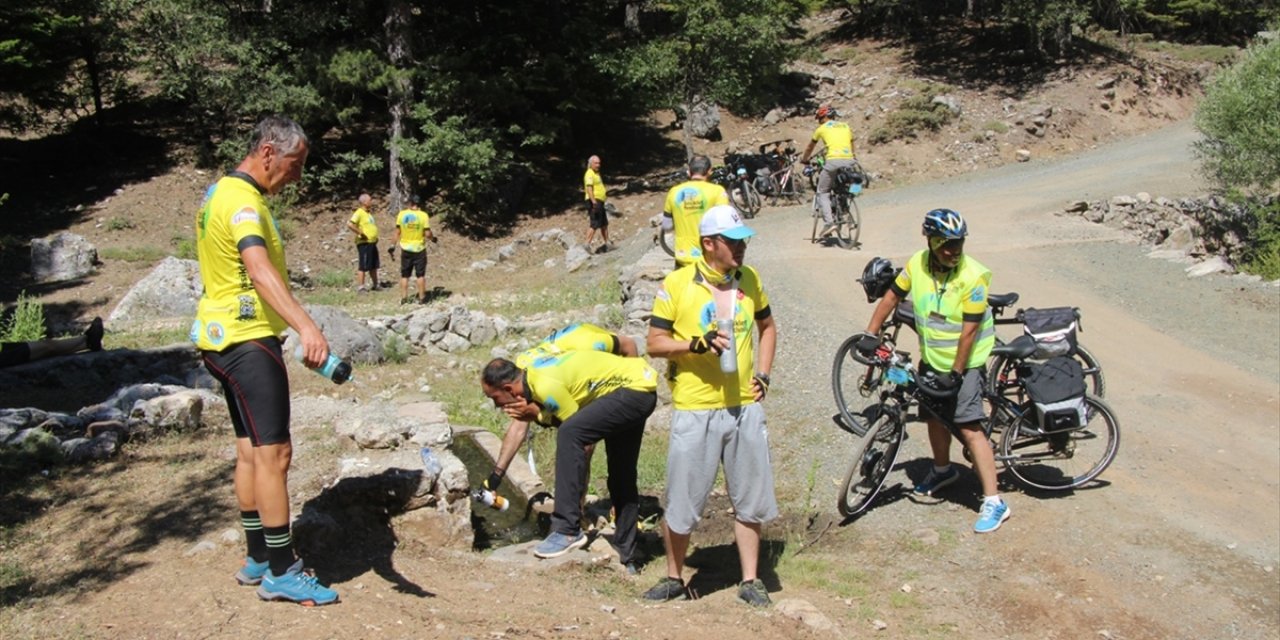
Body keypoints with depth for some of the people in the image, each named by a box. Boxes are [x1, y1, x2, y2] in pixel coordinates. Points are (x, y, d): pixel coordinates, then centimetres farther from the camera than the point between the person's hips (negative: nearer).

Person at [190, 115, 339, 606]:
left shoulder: (222, 193, 15)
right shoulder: (242, 201, -19)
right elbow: (260, 270, -37)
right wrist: (306, 326, -50)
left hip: (227, 338, 11)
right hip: (248, 340, -11)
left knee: (251, 451, 15)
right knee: (273, 453, -8)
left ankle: (259, 559, 23)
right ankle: (280, 573, -3)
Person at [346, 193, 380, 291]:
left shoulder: (367, 213, 15)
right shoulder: (359, 213, -14)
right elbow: (350, 224, -27)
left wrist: (375, 236, 16)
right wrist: (360, 233, -23)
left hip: (372, 243, 9)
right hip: (364, 243, -9)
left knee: (373, 266, 17)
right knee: (363, 266, -5)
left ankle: (374, 285, 28)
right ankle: (360, 287, 0)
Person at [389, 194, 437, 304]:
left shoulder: (402, 214, -5)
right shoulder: (423, 215, -11)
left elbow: (397, 232, -2)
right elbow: (427, 234, -12)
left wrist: (393, 246, 7)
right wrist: (433, 238, 9)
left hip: (406, 249, 2)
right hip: (419, 249, -2)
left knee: (404, 275, 10)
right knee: (420, 275, 7)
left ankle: (404, 298, 10)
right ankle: (422, 298, 10)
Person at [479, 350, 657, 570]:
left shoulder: (545, 385, -27)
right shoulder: (527, 376, 2)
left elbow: (574, 424, -16)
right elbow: (518, 427, 14)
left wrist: (537, 415, -12)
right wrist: (497, 474, 18)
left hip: (635, 388, -10)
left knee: (569, 434, -24)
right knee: (621, 474, 15)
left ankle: (568, 530, -21)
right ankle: (627, 557, 27)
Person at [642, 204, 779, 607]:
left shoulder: (750, 280, 5)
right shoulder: (677, 284, -8)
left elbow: (767, 327, 20)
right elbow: (655, 343, -4)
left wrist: (763, 373, 9)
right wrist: (696, 343, -21)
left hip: (745, 407, 4)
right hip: (695, 409, -4)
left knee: (750, 499, 10)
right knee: (682, 501, 4)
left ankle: (751, 581, 24)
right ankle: (674, 579, 24)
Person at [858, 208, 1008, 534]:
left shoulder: (973, 277, -23)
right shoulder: (917, 264, -7)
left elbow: (969, 332, -21)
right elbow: (892, 297, 5)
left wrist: (956, 373, -21)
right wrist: (871, 334, -1)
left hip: (964, 363, -6)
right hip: (931, 360, 6)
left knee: (969, 428, -12)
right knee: (934, 416, 20)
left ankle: (994, 502, -8)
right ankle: (943, 470, 47)